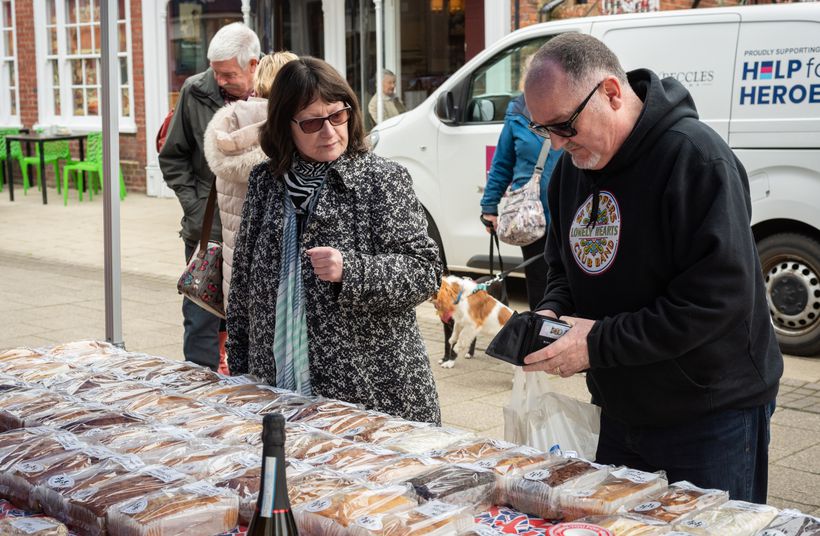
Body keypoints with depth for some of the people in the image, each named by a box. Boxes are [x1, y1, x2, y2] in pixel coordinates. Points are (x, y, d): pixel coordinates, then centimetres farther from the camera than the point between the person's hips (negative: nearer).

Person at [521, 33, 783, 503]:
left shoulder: (696, 157, -22)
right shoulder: (573, 164, 4)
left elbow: (719, 297, -27)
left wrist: (600, 343, -25)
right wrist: (552, 314, -5)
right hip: (622, 412, 8)